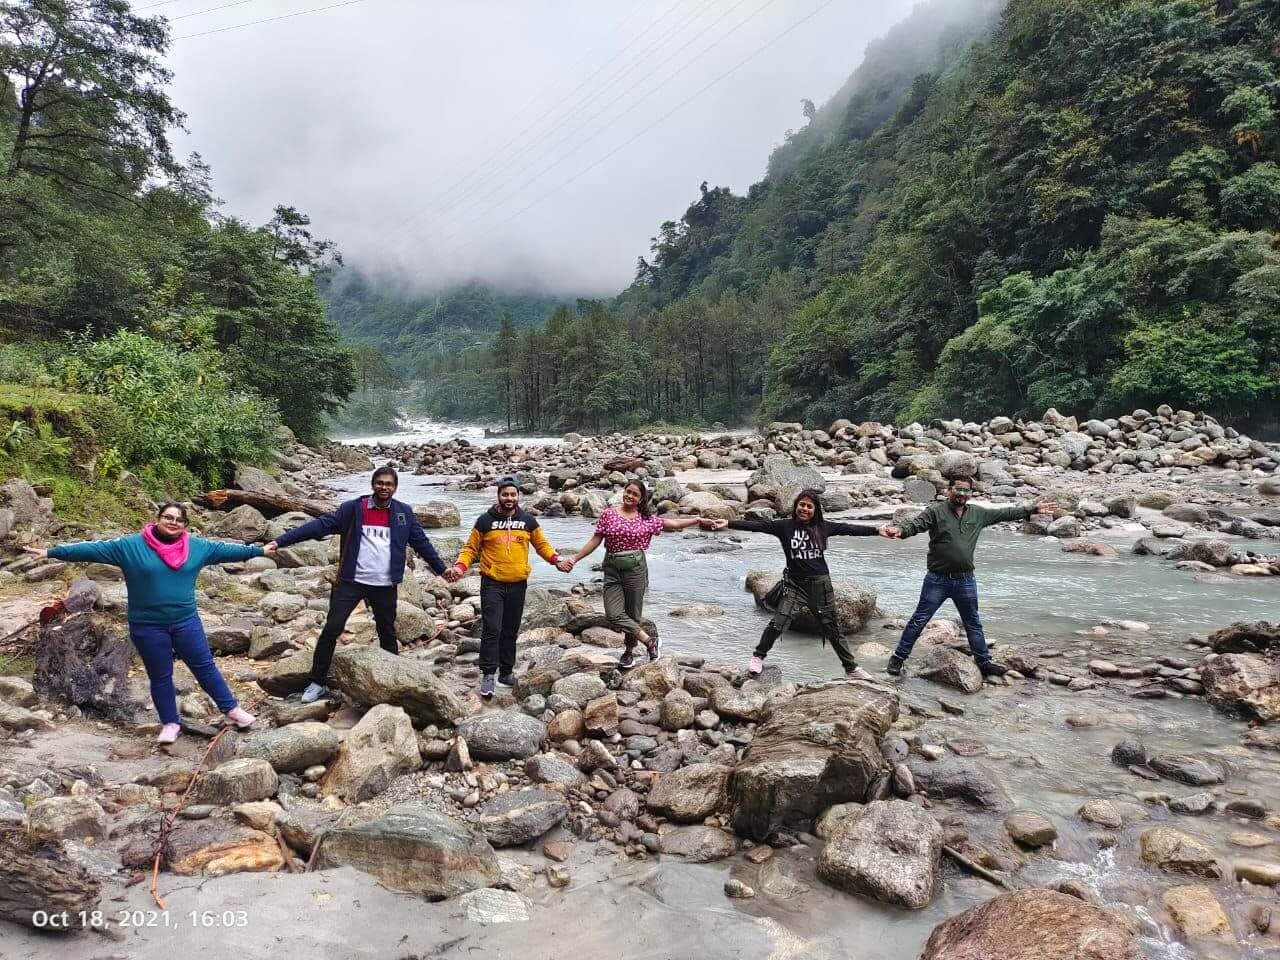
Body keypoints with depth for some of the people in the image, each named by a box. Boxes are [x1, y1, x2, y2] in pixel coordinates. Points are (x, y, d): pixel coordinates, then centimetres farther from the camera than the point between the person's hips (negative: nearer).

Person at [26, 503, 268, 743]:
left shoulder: (198, 547, 1)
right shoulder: (131, 546, -6)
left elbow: (224, 549, 10)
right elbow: (95, 548, -8)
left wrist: (259, 550, 14)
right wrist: (52, 552, -12)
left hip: (186, 622, 1)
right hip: (148, 626, -1)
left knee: (205, 667, 8)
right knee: (160, 676, 11)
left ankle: (232, 709, 19)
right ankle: (170, 724, 25)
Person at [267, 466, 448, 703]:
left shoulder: (404, 512, 2)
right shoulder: (353, 508, -3)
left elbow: (421, 542, 9)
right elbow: (320, 525, -8)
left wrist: (442, 569, 11)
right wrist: (280, 541, -15)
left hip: (385, 585, 2)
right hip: (351, 581, -1)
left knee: (387, 634, 14)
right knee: (331, 630, -2)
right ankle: (318, 682, 12)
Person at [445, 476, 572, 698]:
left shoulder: (528, 521, 6)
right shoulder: (485, 520, -1)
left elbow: (542, 544, 13)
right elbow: (470, 548, 4)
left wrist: (556, 560, -5)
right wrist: (461, 566, -14)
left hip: (518, 585, 3)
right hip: (492, 584, -3)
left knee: (511, 631, 12)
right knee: (491, 630, -10)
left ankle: (507, 671, 24)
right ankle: (488, 674, -4)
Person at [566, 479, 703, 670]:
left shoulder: (647, 519, 5)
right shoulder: (608, 514, 3)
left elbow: (674, 523, 9)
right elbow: (595, 541, 5)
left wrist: (699, 520, 3)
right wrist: (574, 559, 0)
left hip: (635, 568, 0)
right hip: (612, 570, 1)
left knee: (633, 614, 5)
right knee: (614, 615, -8)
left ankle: (629, 651, 26)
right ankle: (649, 641, 8)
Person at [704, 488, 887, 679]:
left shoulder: (823, 527, 0)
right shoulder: (785, 526, -6)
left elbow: (849, 529, 1)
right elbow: (757, 525, -15)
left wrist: (877, 530, -7)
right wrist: (728, 523, -24)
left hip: (820, 584, 2)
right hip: (795, 584, -1)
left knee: (832, 628, 11)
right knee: (778, 623, -13)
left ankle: (851, 668, 26)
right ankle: (758, 656, 11)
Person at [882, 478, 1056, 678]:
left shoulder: (978, 513, 7)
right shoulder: (935, 511, -9)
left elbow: (1004, 513, 17)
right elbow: (916, 523, -23)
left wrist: (1033, 509, 20)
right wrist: (901, 530, -45)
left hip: (965, 580, 4)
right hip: (938, 579, -4)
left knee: (974, 623, 18)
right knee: (919, 620, 1)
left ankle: (984, 662, 32)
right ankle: (898, 658, 12)